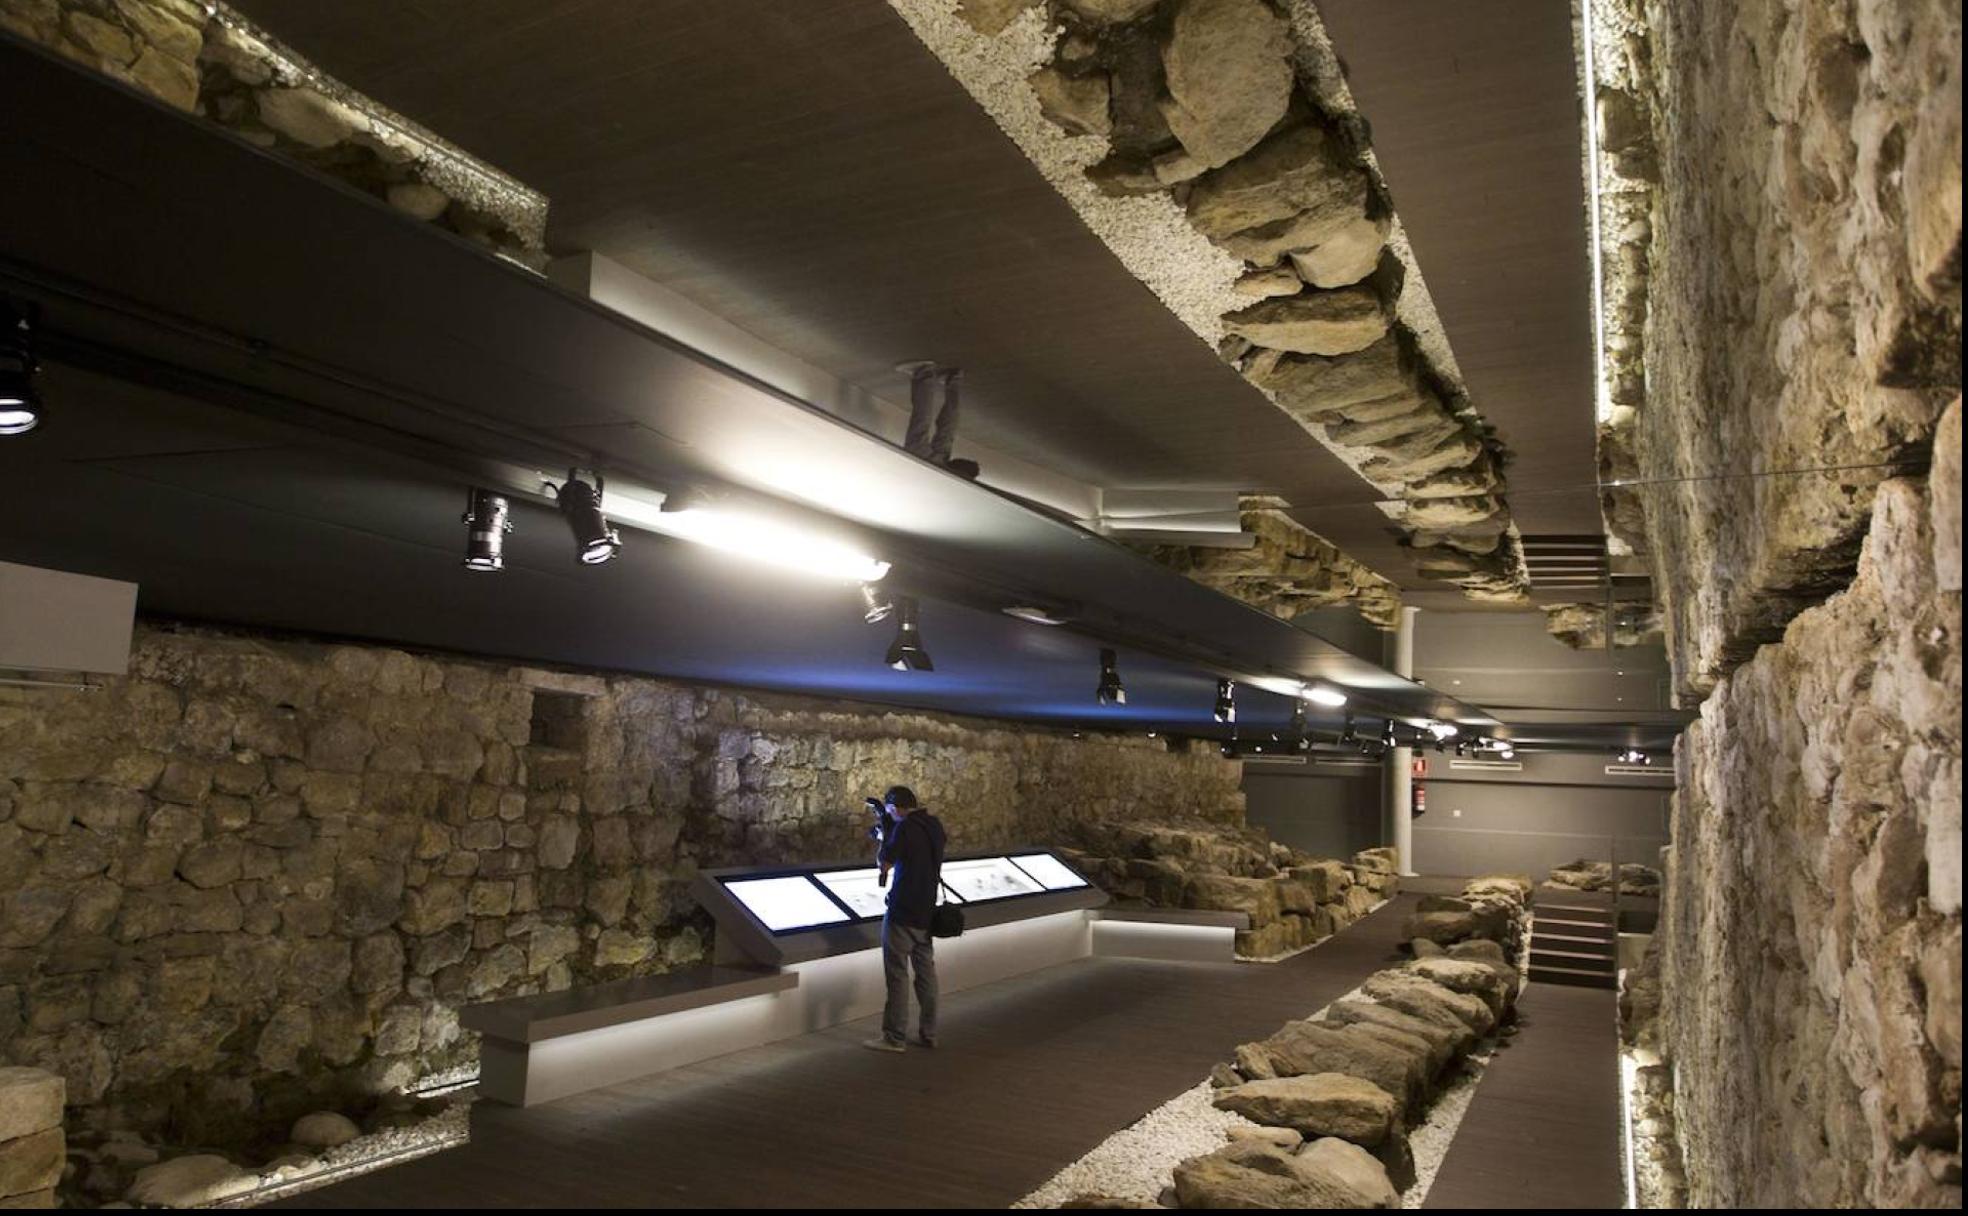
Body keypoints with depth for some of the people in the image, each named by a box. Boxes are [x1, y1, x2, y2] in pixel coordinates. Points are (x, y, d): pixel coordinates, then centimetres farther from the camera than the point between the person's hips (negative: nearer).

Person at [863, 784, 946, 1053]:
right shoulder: (934, 825, 7)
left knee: (897, 974, -1)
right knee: (926, 972, 12)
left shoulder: (905, 828, -18)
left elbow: (884, 862, -14)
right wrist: (891, 832, 11)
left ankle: (894, 1038, 4)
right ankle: (927, 1034, 18)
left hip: (903, 913, -8)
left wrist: (884, 836, 2)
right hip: (926, 912, 8)